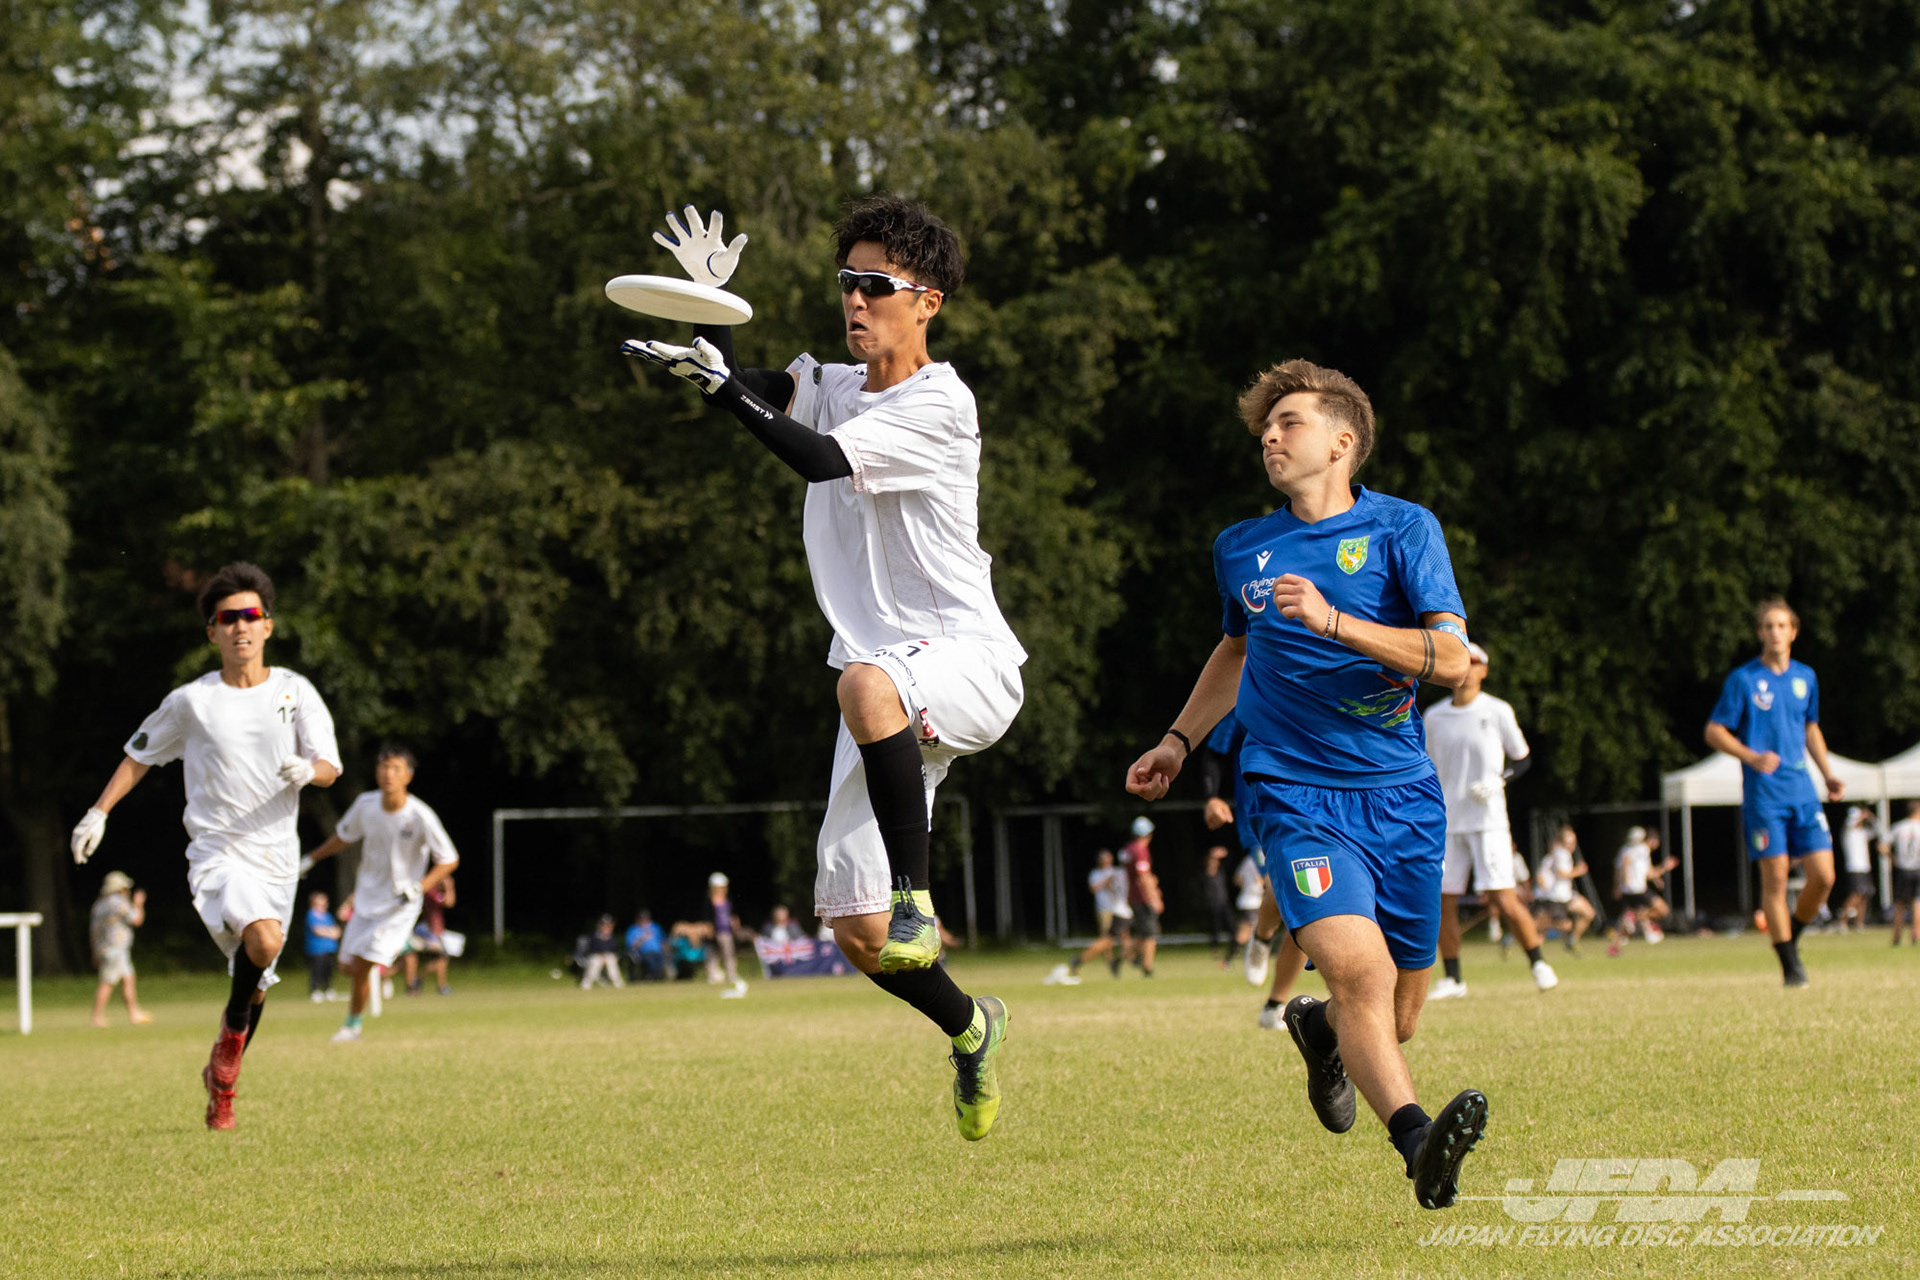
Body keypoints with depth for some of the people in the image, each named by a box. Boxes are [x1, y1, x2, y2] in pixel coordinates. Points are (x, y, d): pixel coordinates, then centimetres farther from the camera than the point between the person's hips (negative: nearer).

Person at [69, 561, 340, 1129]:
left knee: (255, 979, 10)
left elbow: (331, 767, -1)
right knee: (264, 939, -31)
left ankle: (221, 1077, 34)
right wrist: (98, 813, 5)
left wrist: (308, 769, -24)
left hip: (276, 854, 3)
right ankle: (233, 1028, -4)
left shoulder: (295, 692, 2)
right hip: (216, 849, -3)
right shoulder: (192, 701, -1)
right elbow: (140, 754, 11)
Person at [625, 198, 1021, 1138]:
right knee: (855, 930, 0)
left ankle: (917, 899, -32)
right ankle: (968, 1028, 29)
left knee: (869, 684, -44)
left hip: (966, 660, -7)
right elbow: (745, 388, 15)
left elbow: (819, 460, -21)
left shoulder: (937, 405, -11)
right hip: (891, 693, 7)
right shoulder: (836, 386, 13)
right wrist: (710, 301, -2)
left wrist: (722, 386, -25)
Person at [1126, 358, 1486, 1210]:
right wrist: (1180, 739, 24)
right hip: (1294, 792, 0)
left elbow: (1451, 659, -11)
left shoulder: (1403, 529, 1)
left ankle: (1317, 1029, 42)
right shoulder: (1242, 551, 11)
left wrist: (1334, 621, -20)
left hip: (1401, 794, 0)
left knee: (1398, 1016, 9)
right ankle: (1417, 1141, -37)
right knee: (1359, 969, -26)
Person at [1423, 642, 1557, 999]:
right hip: (1448, 823, 4)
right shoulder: (1434, 716, 9)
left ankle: (1538, 963, 6)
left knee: (1504, 901, -11)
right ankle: (1452, 978, 11)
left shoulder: (1498, 711, -1)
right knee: (1443, 900, 0)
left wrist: (1498, 781, -12)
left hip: (1488, 819, -4)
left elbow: (1523, 759, 6)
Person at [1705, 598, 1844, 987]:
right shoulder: (1743, 679, -3)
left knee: (1823, 876, -4)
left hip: (1803, 791, 4)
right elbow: (1714, 732, -2)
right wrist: (1753, 757, -17)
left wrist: (1829, 774, 16)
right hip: (1763, 793, -4)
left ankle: (1791, 937, 20)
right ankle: (1790, 965, 4)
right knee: (1775, 879, -6)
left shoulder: (1806, 677, 12)